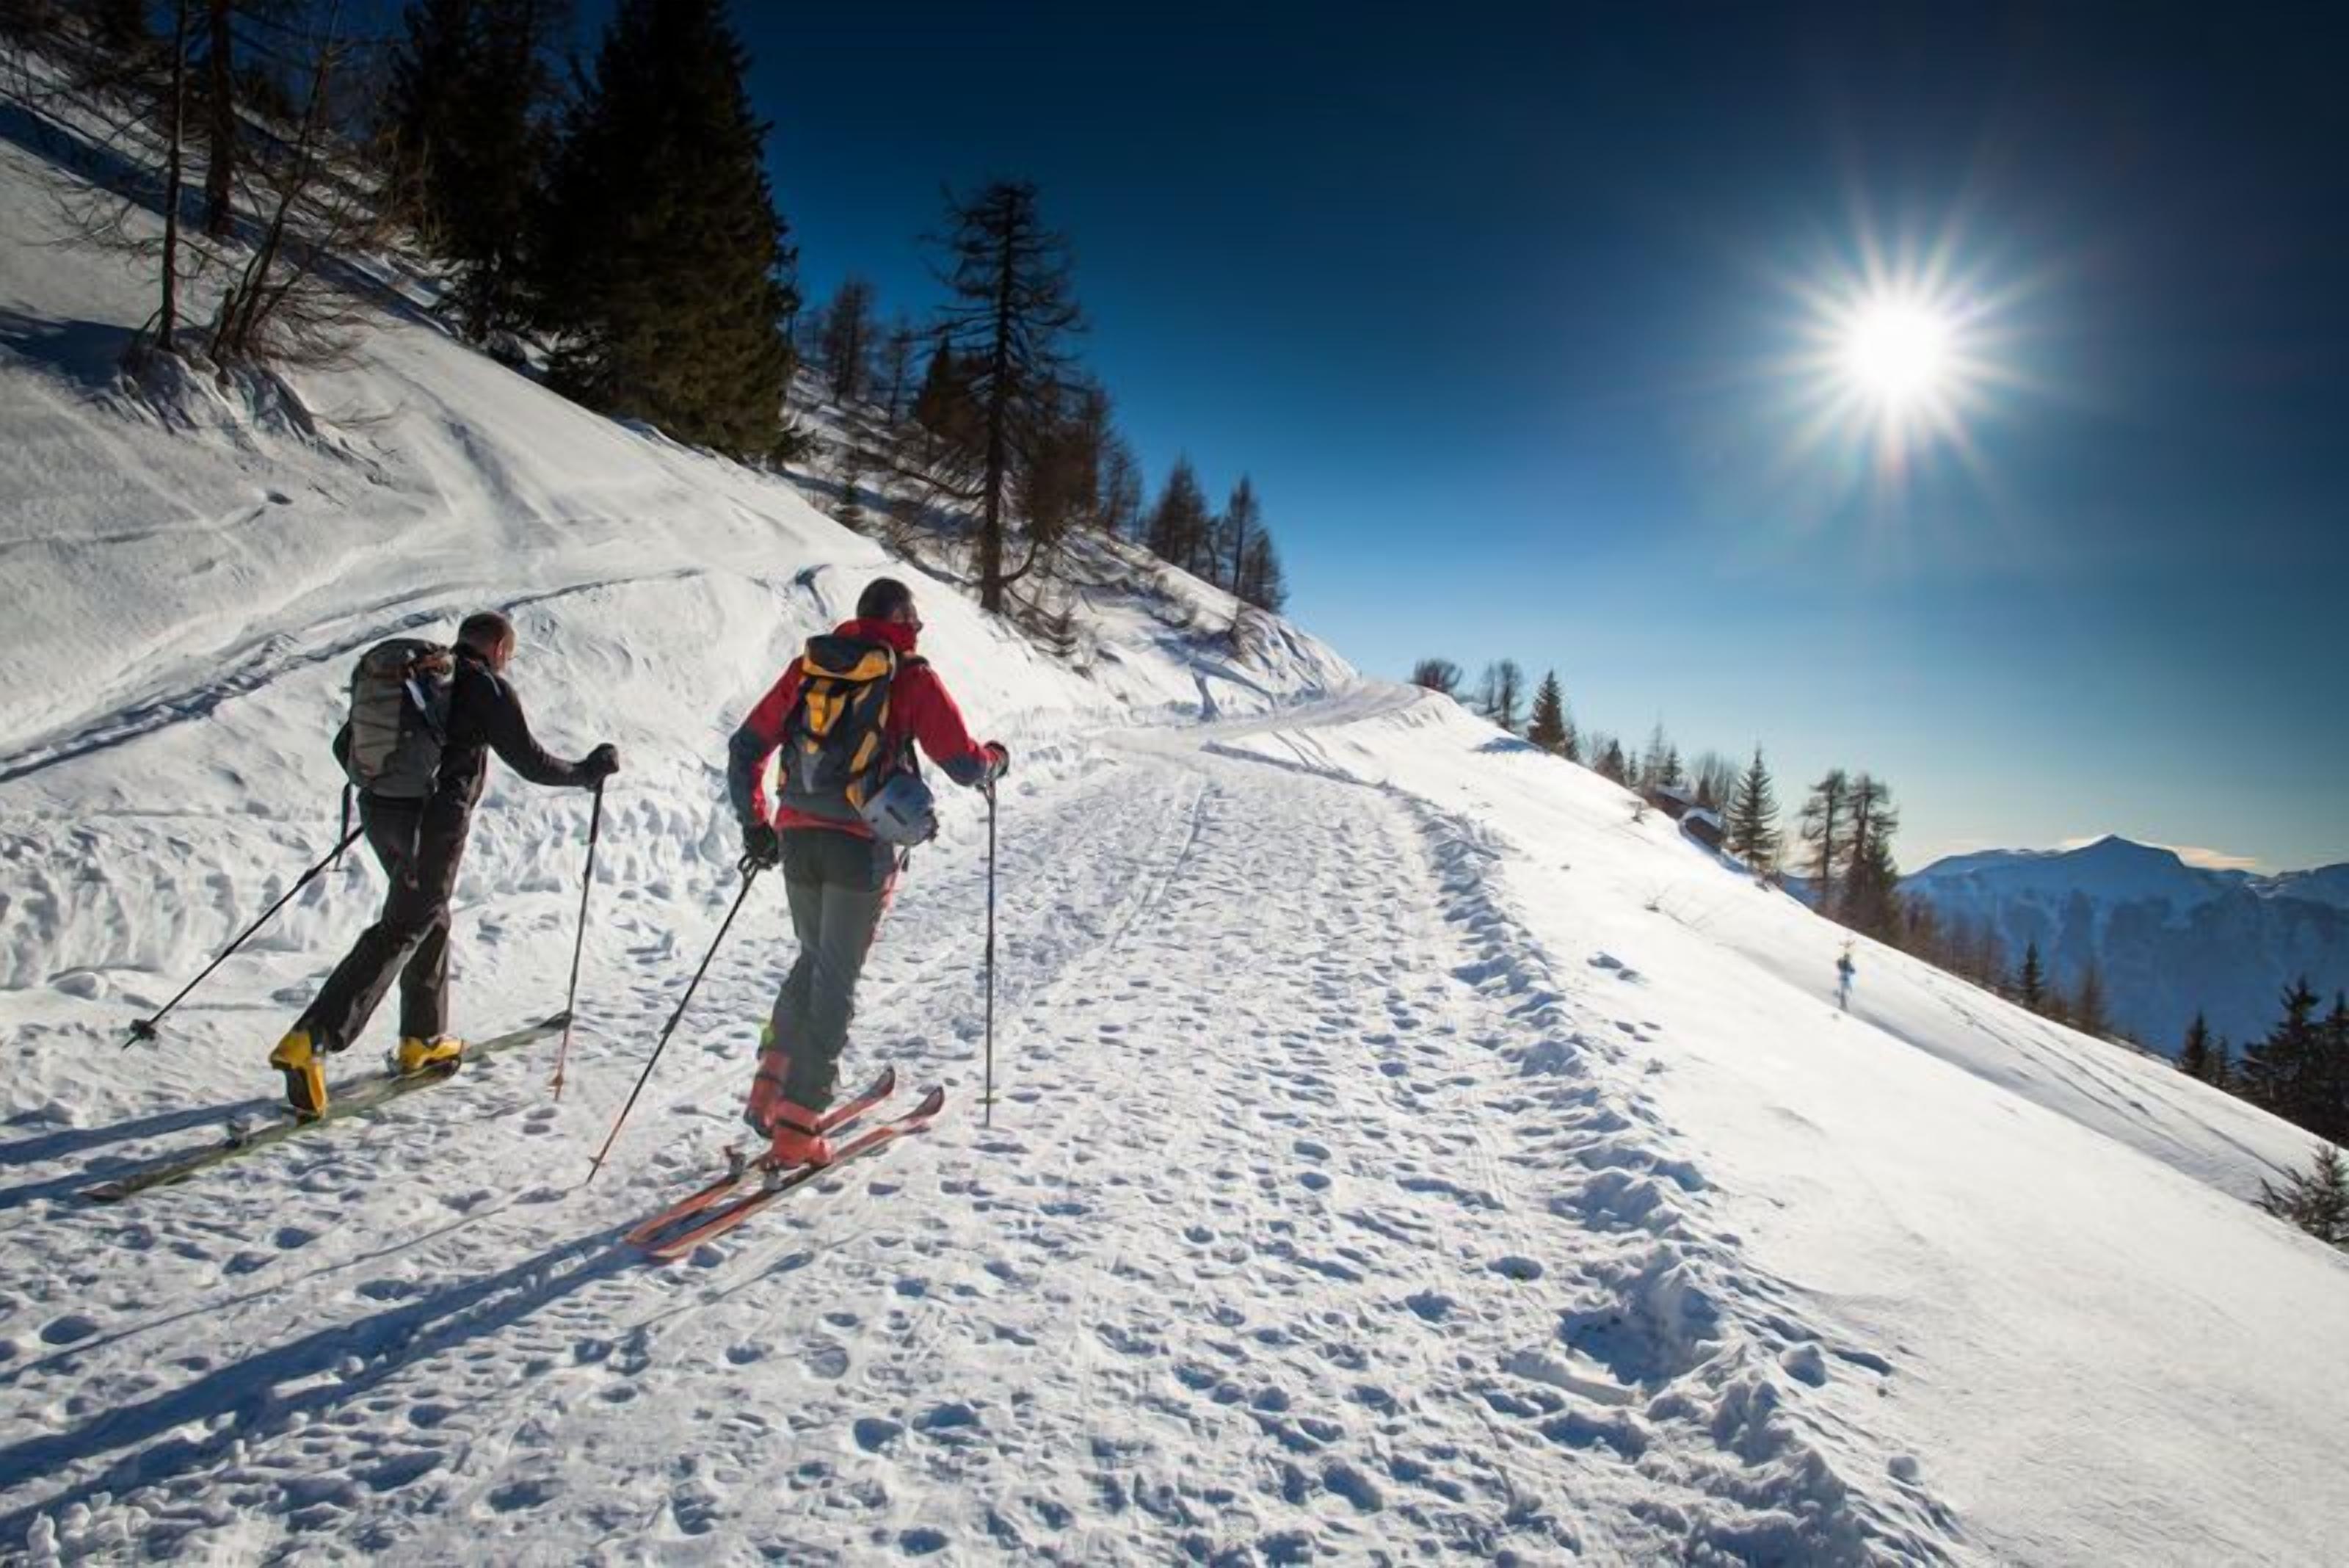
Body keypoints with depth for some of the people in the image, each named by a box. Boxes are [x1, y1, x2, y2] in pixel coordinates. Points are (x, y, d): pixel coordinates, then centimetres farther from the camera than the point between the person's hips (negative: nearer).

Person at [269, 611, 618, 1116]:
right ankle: (309, 1042, -17)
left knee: (431, 919, 21)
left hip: (380, 811, 8)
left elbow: (345, 745, 19)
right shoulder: (487, 688, -4)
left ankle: (423, 1040, 27)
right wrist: (590, 771, 13)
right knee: (399, 932, -6)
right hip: (434, 822, -8)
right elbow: (532, 763, -3)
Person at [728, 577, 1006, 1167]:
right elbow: (964, 765, -4)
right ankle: (796, 1127, 4)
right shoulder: (912, 677, -2)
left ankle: (768, 1091, 17)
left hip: (798, 837, 5)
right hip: (863, 846, -5)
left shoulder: (810, 665, 12)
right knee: (836, 982, 3)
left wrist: (755, 824, 20)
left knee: (813, 961, 23)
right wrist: (996, 758, 18)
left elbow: (746, 747, 12)